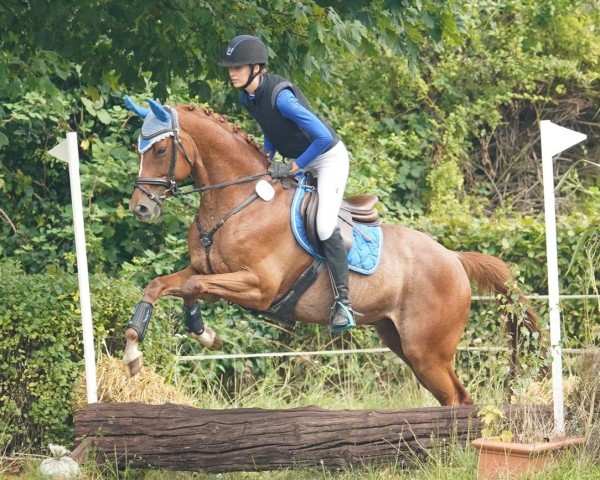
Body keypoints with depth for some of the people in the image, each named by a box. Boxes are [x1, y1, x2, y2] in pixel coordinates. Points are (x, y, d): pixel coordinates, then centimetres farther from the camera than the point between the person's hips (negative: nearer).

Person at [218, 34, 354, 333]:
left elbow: (323, 138, -31)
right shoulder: (247, 98, -4)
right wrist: (267, 156, -1)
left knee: (324, 226, -22)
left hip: (328, 157, -10)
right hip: (297, 160, 10)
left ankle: (343, 303, -17)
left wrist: (293, 167, -23)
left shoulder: (281, 96, -31)